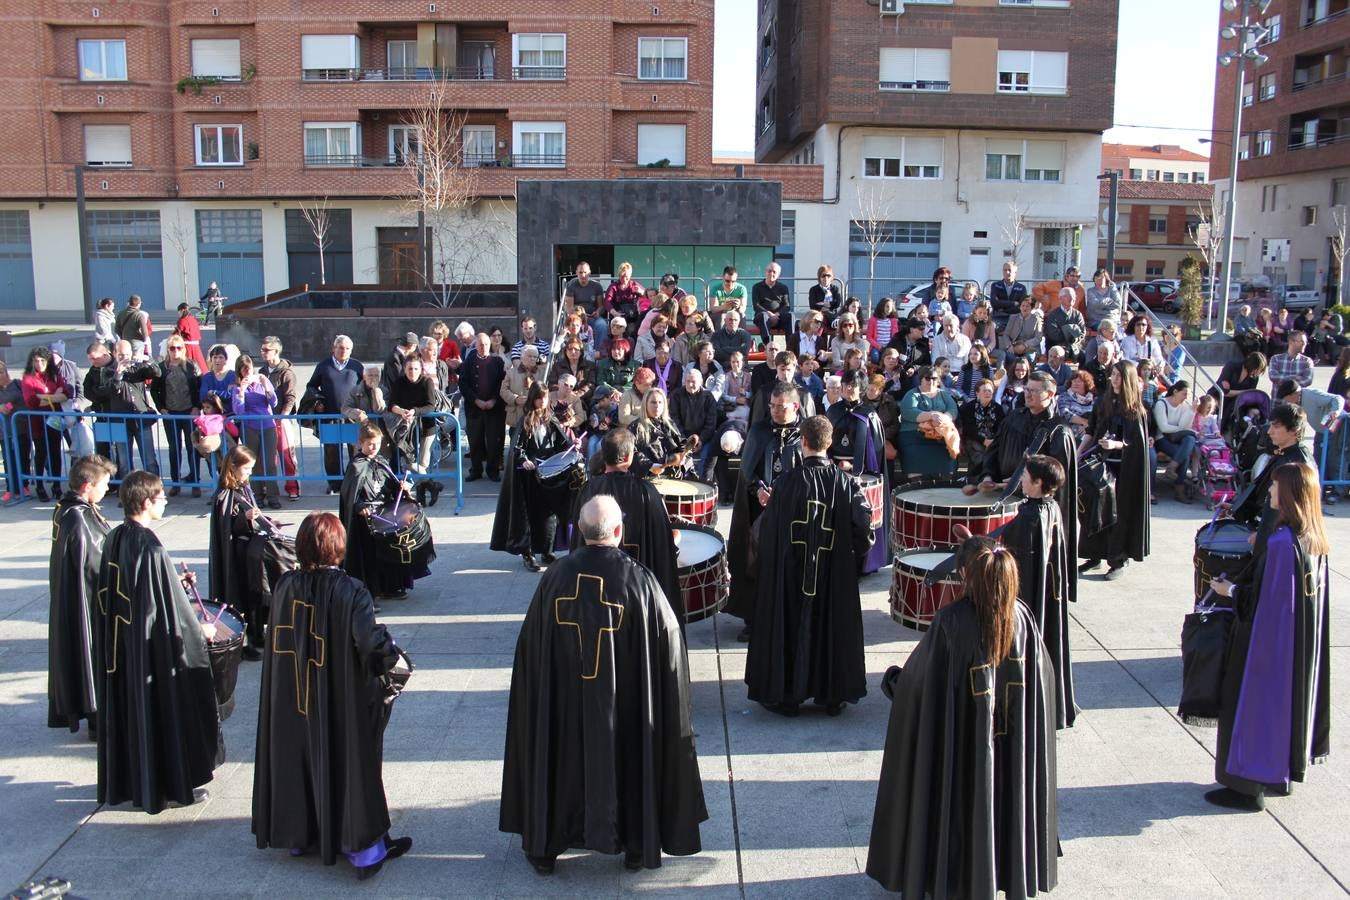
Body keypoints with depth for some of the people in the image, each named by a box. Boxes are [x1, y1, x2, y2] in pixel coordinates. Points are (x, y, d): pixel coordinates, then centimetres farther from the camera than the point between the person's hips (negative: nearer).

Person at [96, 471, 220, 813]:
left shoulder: (113, 540, 0)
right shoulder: (150, 548, -24)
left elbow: (114, 591, 12)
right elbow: (170, 606, -20)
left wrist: (174, 580, 18)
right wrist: (200, 630, -4)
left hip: (119, 645, 8)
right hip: (154, 647, -8)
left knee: (127, 710, 19)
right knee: (165, 709, 6)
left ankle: (127, 781, 33)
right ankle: (174, 786, 18)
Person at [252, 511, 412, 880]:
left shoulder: (285, 587, -7)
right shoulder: (350, 592, -22)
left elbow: (280, 639, 6)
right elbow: (372, 643, -29)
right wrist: (392, 654, -8)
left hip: (291, 702, 5)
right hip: (342, 704, -5)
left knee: (298, 759, 20)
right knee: (349, 763, 8)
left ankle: (299, 835, 37)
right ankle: (363, 847, 17)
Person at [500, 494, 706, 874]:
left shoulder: (555, 576, -11)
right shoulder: (639, 580, -17)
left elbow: (531, 643, -2)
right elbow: (669, 640, -10)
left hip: (563, 702, 2)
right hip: (625, 707, -2)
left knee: (561, 762, 18)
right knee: (628, 759, 17)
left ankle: (544, 847, 31)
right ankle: (637, 846, 31)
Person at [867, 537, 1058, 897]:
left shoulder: (951, 620, -23)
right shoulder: (1021, 616, -11)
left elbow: (917, 676, -13)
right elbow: (1043, 677, 1)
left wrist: (893, 681, 8)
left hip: (962, 739, -3)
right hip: (1014, 743, 4)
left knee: (962, 798, 15)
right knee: (1004, 796, 22)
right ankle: (1012, 867, 38)